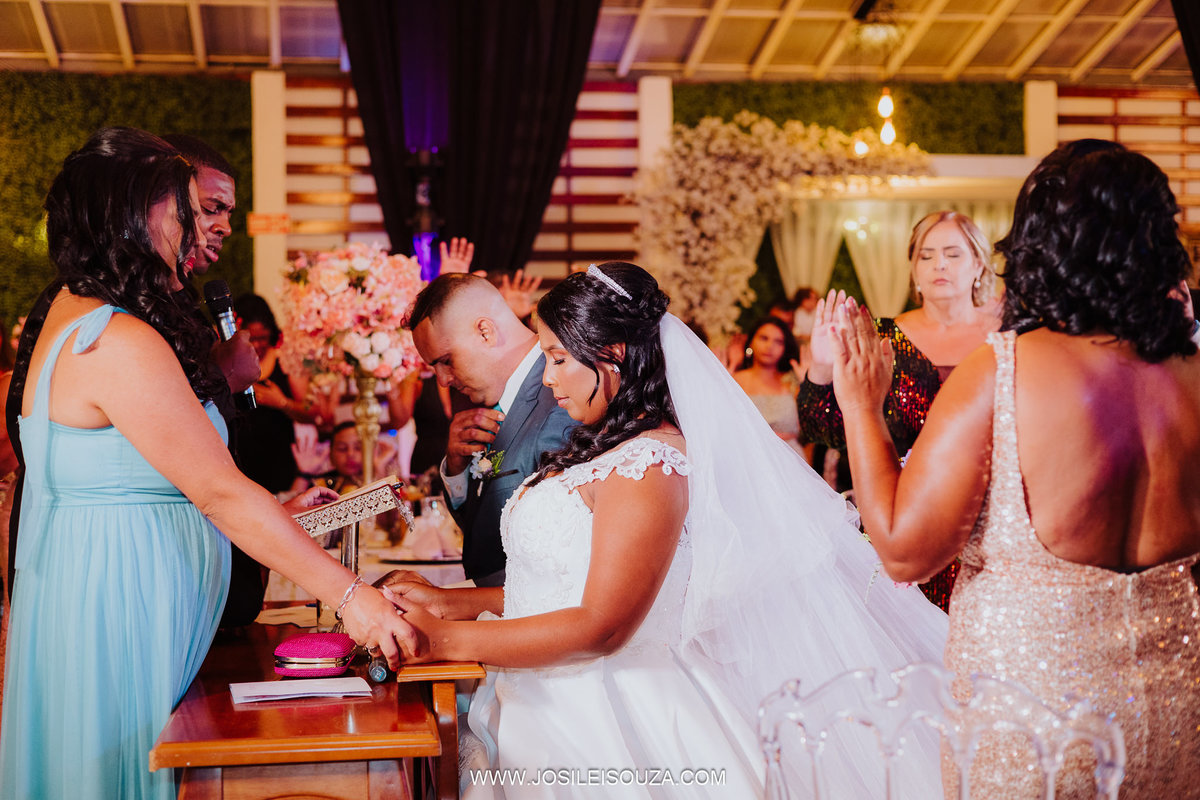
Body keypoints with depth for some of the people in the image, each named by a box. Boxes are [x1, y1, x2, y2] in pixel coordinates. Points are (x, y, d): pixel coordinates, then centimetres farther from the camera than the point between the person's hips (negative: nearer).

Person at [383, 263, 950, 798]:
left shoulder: (650, 462, -17)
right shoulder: (602, 450, 13)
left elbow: (600, 626, -21)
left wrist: (441, 640, -18)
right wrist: (450, 603, 8)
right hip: (549, 705, 8)